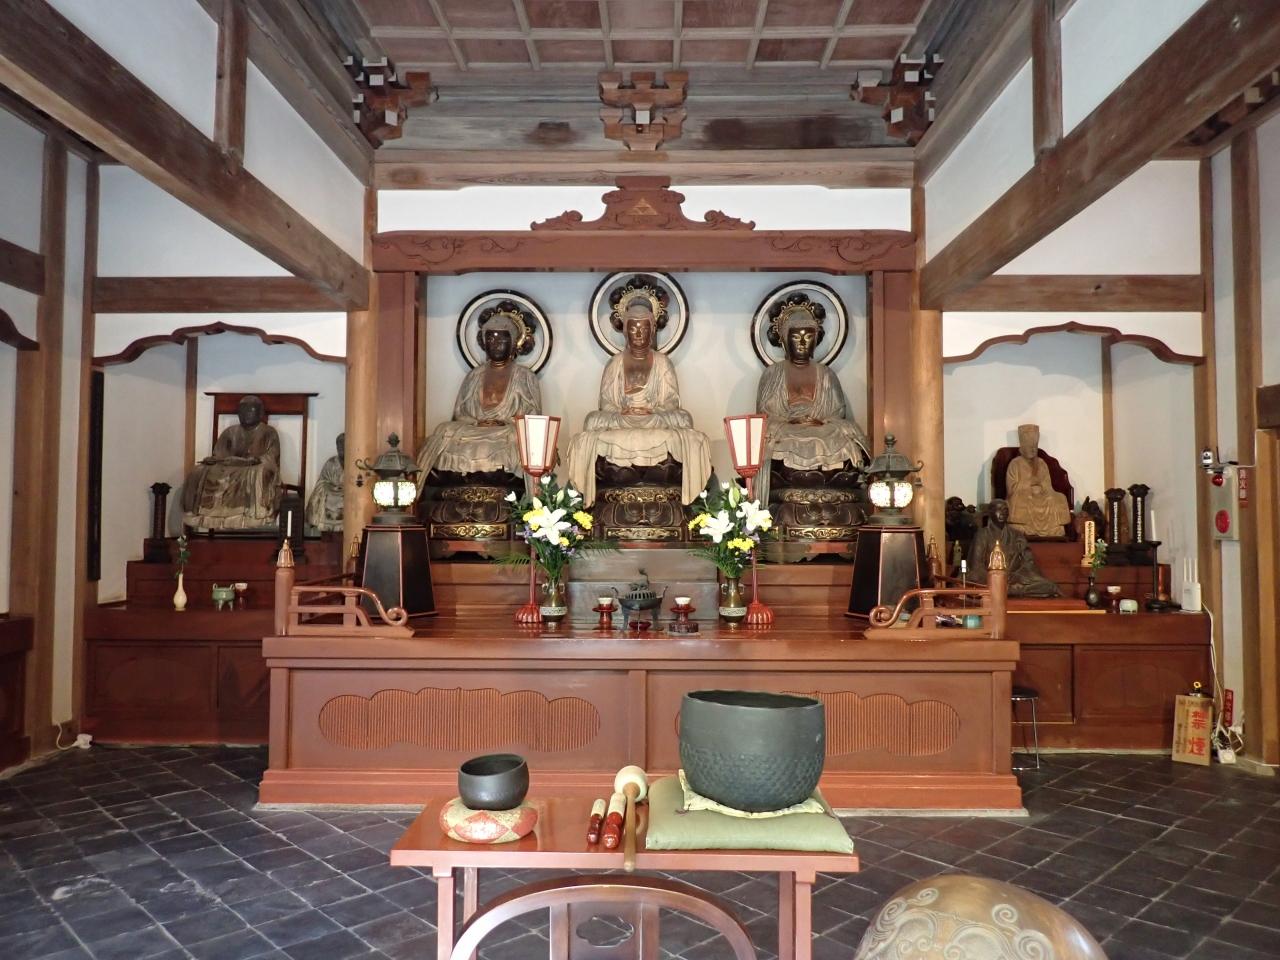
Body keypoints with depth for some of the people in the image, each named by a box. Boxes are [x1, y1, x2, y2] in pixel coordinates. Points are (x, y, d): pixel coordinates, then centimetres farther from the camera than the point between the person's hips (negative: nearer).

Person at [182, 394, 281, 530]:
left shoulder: (269, 432, 3)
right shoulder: (230, 432, 16)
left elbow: (269, 460, -9)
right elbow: (218, 456, 11)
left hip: (257, 472, -4)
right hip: (229, 473, 4)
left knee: (259, 474, -41)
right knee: (199, 473, -21)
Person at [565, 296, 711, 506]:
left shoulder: (662, 363, 9)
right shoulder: (614, 364, 9)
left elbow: (672, 402, 2)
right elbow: (606, 404, 3)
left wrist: (652, 414, -17)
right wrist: (623, 415, -17)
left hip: (659, 423, 0)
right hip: (619, 425, 0)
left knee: (683, 419, -27)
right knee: (594, 420, -26)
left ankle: (685, 496, -17)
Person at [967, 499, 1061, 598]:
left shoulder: (1016, 535, 15)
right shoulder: (982, 534, 5)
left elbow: (1028, 561, 5)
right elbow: (977, 565, -3)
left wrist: (1015, 576, -15)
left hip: (1014, 579, 3)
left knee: (1048, 586, -24)